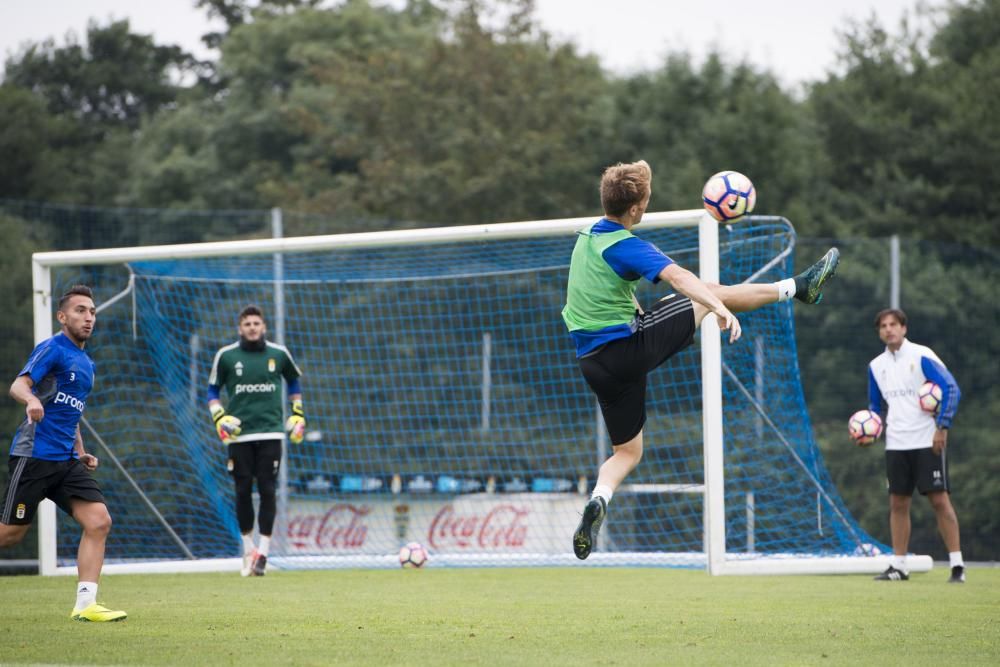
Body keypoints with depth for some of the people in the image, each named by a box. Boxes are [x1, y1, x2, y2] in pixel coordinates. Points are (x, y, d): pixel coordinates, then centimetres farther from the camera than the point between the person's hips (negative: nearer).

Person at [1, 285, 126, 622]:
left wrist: (81, 453, 20)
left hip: (66, 461, 7)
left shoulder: (86, 363, 19)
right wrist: (32, 400, -43)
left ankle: (85, 604, -9)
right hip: (34, 455, -7)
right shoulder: (52, 348, -6)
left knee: (99, 521, -9)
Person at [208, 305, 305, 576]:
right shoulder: (226, 356, 3)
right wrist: (220, 418, -3)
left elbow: (294, 382, 22)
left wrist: (298, 416, 17)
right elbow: (213, 390, 11)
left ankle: (263, 550, -2)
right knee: (243, 491, 0)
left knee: (267, 490, -6)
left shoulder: (278, 354, 6)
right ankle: (248, 547, 15)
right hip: (239, 435, 0)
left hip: (270, 432, 0)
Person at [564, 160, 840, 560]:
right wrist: (720, 308, -45)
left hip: (593, 360, 7)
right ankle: (798, 287, 19)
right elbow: (678, 276, -32)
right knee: (709, 296, 8)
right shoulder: (625, 246, -16)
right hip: (631, 344, -7)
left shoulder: (587, 238, 11)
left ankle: (598, 500, -13)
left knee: (627, 451, 15)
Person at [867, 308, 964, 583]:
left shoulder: (922, 356, -7)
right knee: (898, 504, 5)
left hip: (927, 443, -5)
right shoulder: (876, 366, 11)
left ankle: (957, 565, -6)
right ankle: (898, 566, 10)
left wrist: (942, 427, -16)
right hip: (896, 445, 5)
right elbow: (875, 405, 24)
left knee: (940, 499, -8)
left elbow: (951, 389, -10)